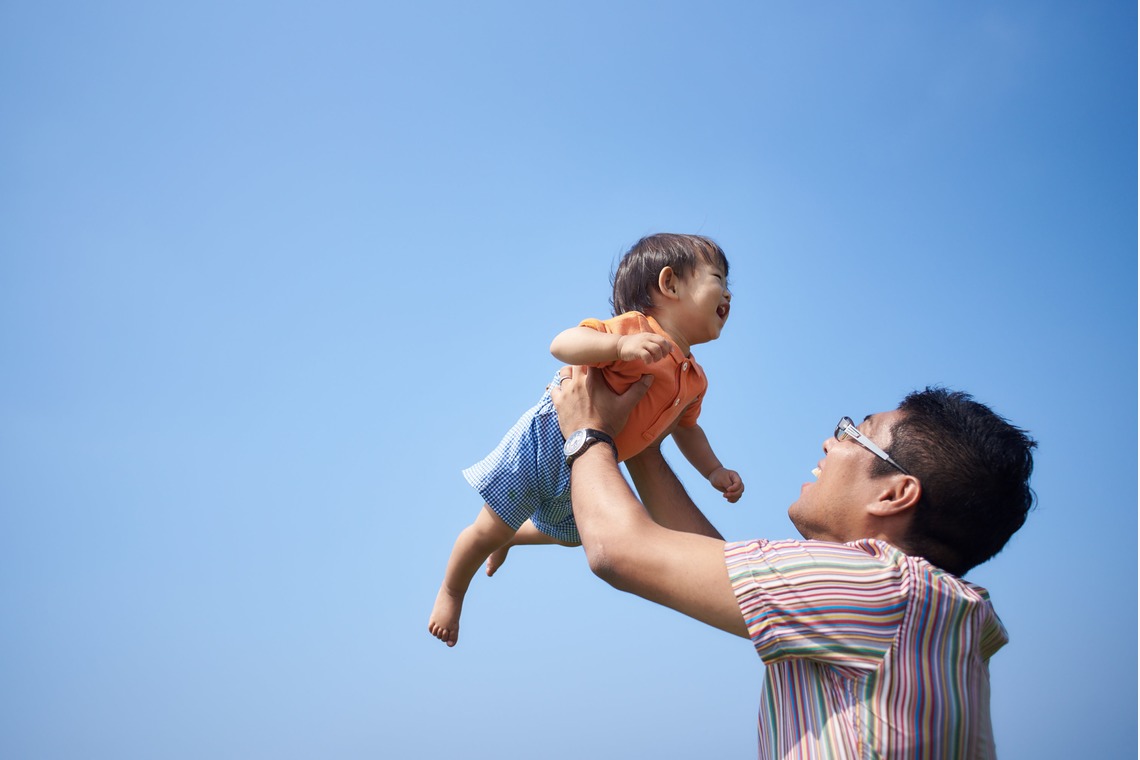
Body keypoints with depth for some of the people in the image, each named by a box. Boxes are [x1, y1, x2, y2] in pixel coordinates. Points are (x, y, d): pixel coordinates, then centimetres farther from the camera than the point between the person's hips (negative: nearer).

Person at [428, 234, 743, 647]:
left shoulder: (695, 381, -2)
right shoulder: (635, 327, -26)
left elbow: (685, 428, 15)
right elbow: (562, 344, -36)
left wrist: (715, 471, 2)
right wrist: (622, 345, -50)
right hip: (547, 440, -8)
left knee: (568, 535, 30)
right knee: (490, 530, 5)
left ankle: (509, 538, 57)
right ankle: (450, 591, 32)